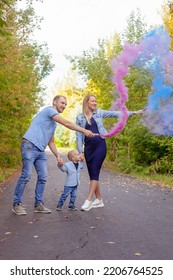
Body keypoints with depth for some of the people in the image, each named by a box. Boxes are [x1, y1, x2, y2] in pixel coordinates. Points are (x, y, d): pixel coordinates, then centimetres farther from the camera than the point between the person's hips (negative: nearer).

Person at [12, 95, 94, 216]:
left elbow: (51, 142, 24)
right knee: (26, 175, -10)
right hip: (30, 146, -9)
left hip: (41, 150, 9)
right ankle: (17, 204, -1)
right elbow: (66, 123, -12)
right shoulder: (49, 110, -3)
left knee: (43, 177, 3)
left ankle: (38, 204, 11)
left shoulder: (54, 123, 24)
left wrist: (58, 155, 11)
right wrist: (84, 131, -10)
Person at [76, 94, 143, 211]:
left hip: (100, 145, -2)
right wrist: (80, 151, -1)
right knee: (93, 174, 5)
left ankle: (88, 200, -9)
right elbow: (79, 135, 6)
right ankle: (99, 200, 16)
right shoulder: (80, 117, 8)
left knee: (94, 173, -9)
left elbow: (116, 114, 9)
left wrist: (133, 112, 6)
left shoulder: (99, 113, 8)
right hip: (88, 147, 2)